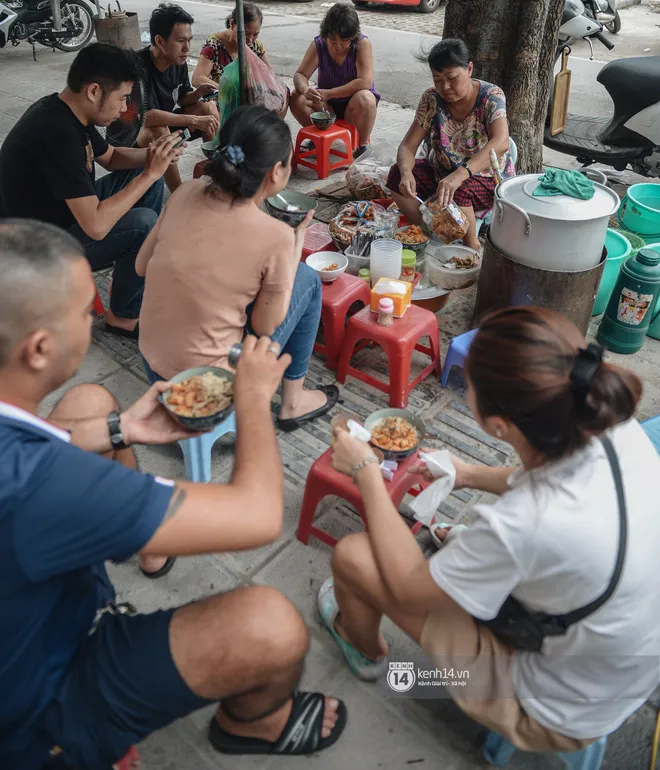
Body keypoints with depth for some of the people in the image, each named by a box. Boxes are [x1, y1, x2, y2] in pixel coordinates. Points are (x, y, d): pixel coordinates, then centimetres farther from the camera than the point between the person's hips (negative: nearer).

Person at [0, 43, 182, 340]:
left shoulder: (67, 111, -2)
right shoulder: (59, 134, -31)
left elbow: (110, 156, 15)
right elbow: (96, 225, -35)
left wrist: (151, 156, -6)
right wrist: (150, 173, -28)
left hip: (64, 212, 10)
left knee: (146, 175, 6)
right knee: (144, 223, -27)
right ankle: (123, 316, -7)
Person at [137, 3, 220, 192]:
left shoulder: (178, 61, -8)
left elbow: (181, 99, 6)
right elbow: (144, 115, -38)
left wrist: (198, 93, -19)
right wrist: (195, 120, -37)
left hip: (165, 121, 8)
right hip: (129, 132, -8)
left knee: (208, 107, -3)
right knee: (160, 131, -38)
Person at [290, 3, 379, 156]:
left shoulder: (363, 44, -20)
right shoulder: (318, 45, -11)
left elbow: (365, 82, -30)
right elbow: (300, 75, -13)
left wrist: (329, 93, -34)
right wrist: (305, 89, -39)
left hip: (353, 106, -3)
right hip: (327, 106, 3)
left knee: (365, 99, -36)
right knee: (296, 99, -21)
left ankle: (363, 145, -11)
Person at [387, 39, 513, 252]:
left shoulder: (491, 96, -18)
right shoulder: (432, 99, -7)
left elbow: (500, 143, -36)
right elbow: (408, 145, -11)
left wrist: (459, 175, -52)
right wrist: (406, 172, -36)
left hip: (489, 180, -5)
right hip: (441, 172, 5)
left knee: (457, 192, -37)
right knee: (397, 175, -19)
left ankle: (473, 248, -13)